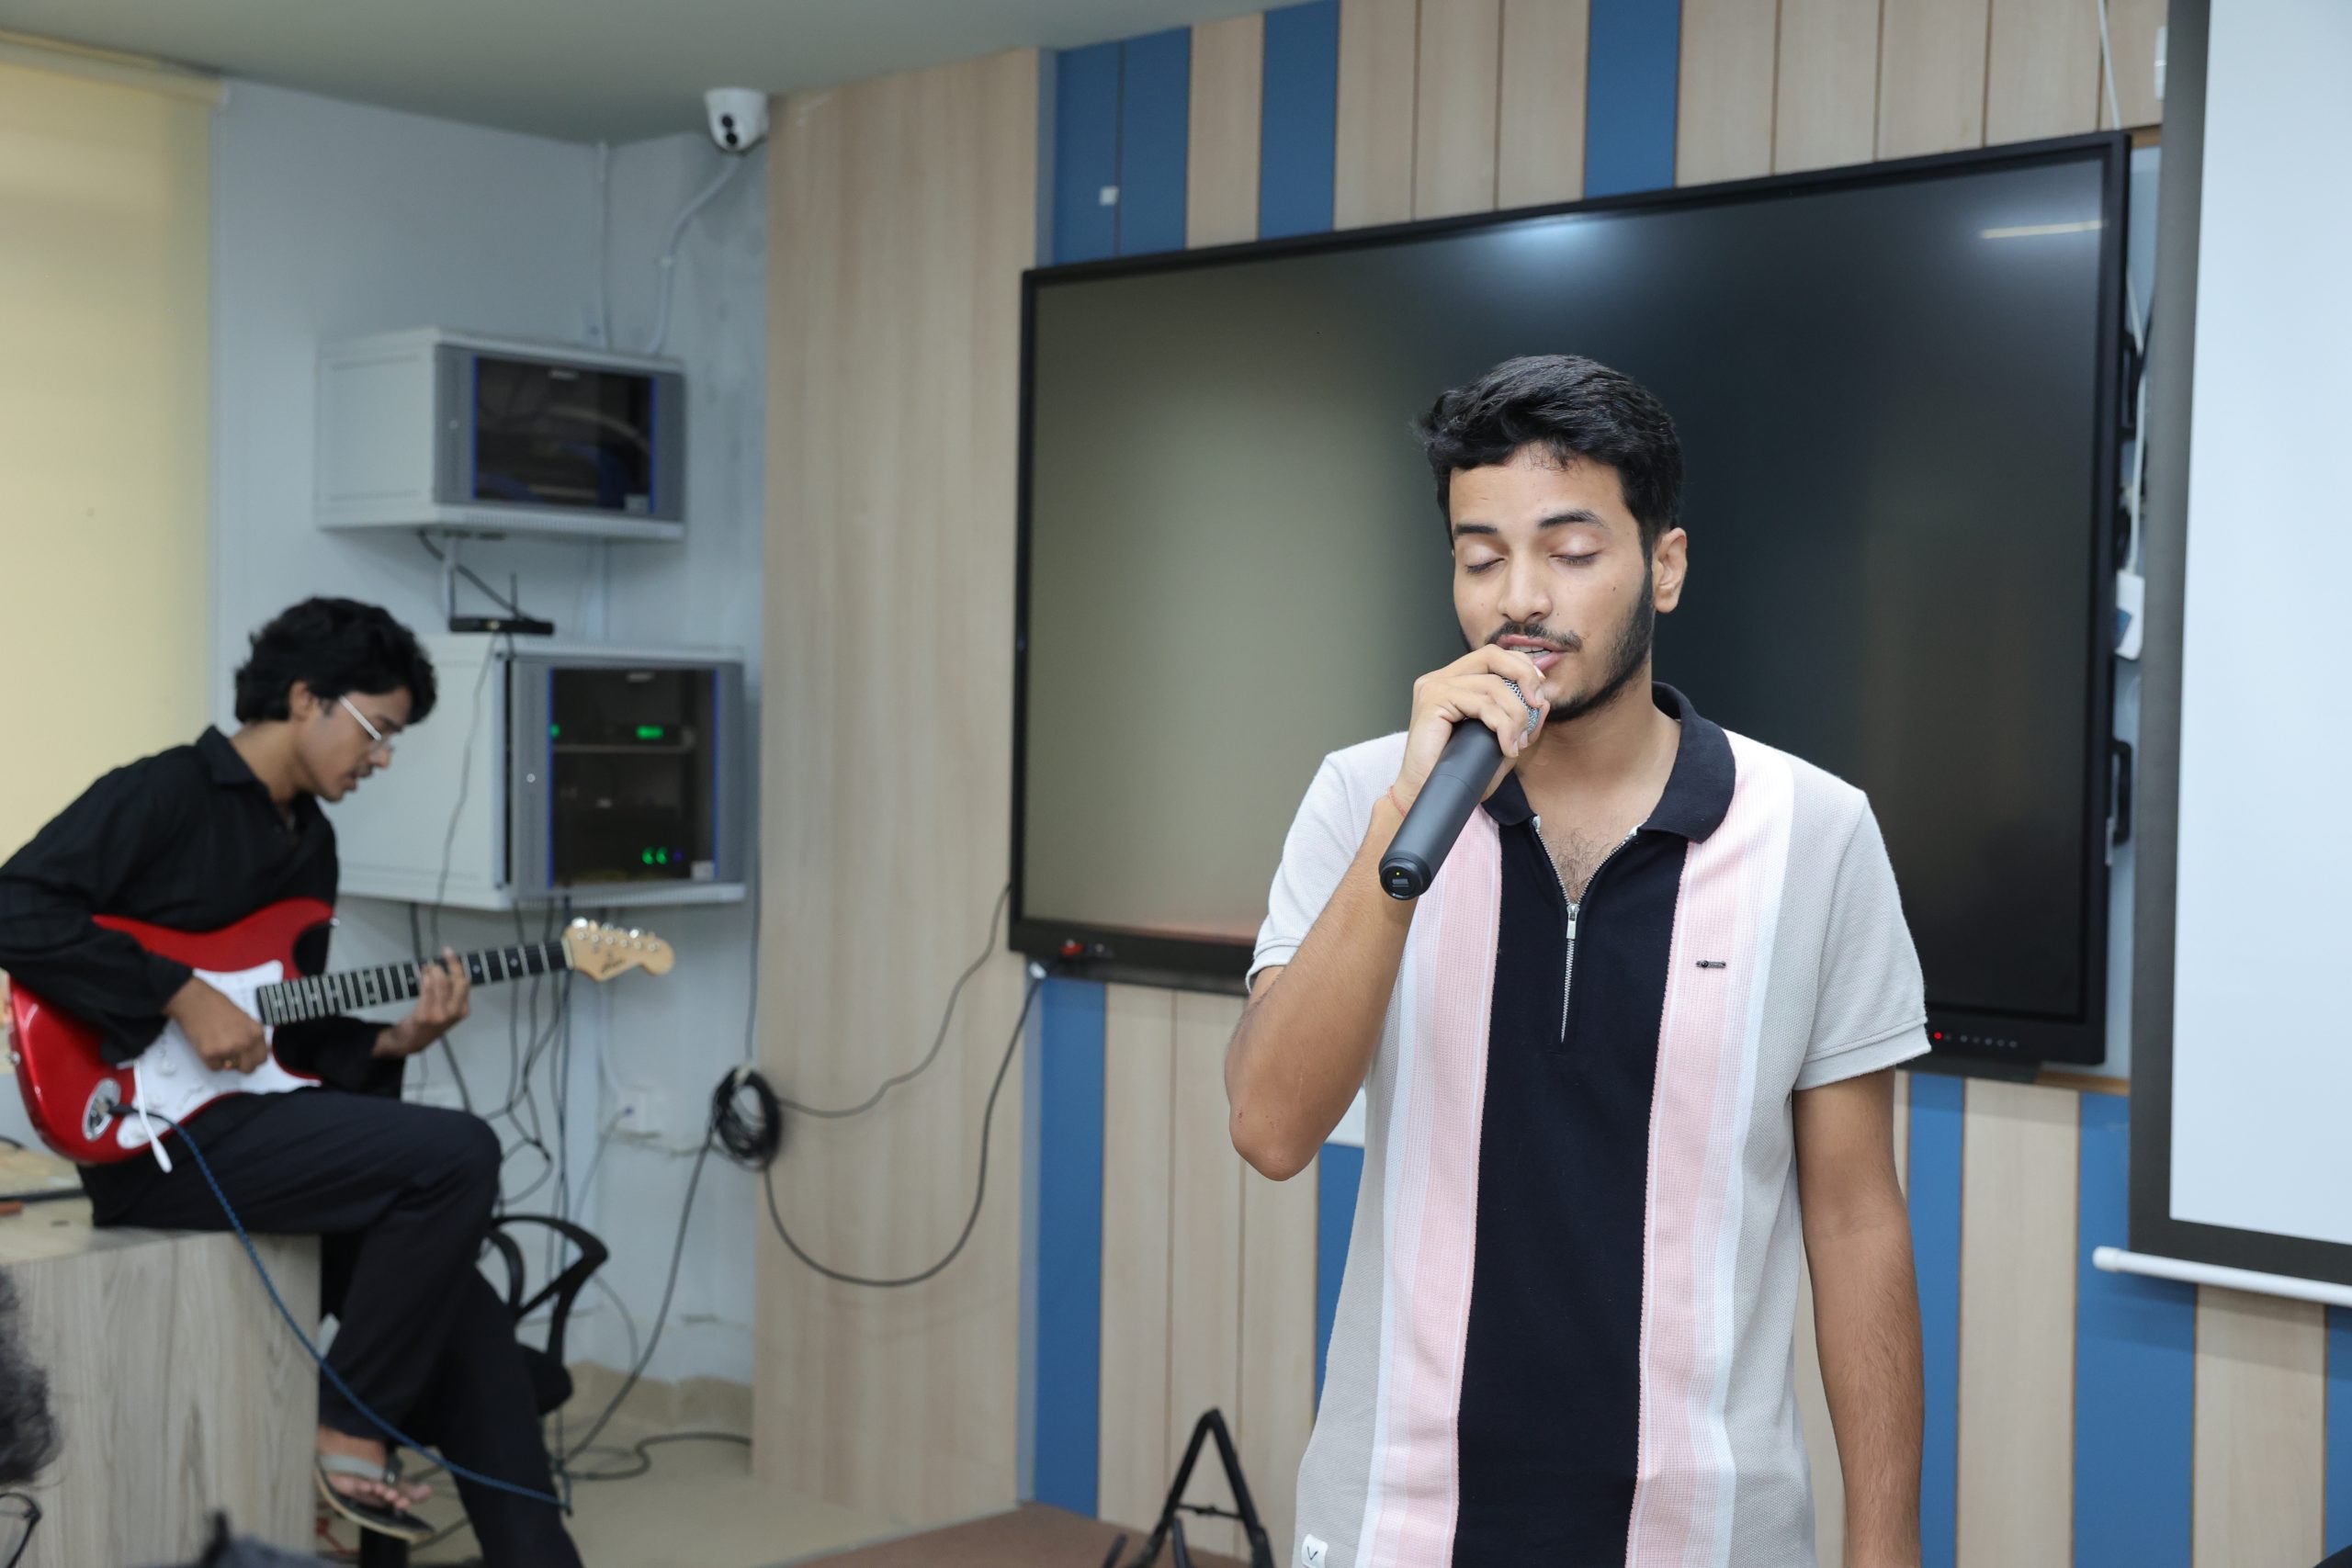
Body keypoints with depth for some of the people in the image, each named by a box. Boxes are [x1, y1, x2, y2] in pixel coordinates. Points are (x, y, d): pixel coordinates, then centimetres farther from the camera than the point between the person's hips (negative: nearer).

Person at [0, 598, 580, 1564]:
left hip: (246, 1120, 9)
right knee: (458, 1155, -23)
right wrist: (182, 996, -20)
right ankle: (353, 1431, -8)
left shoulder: (312, 841, 18)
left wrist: (391, 1043, 1)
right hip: (154, 1135, -8)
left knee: (468, 1327, -3)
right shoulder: (165, 794, -8)